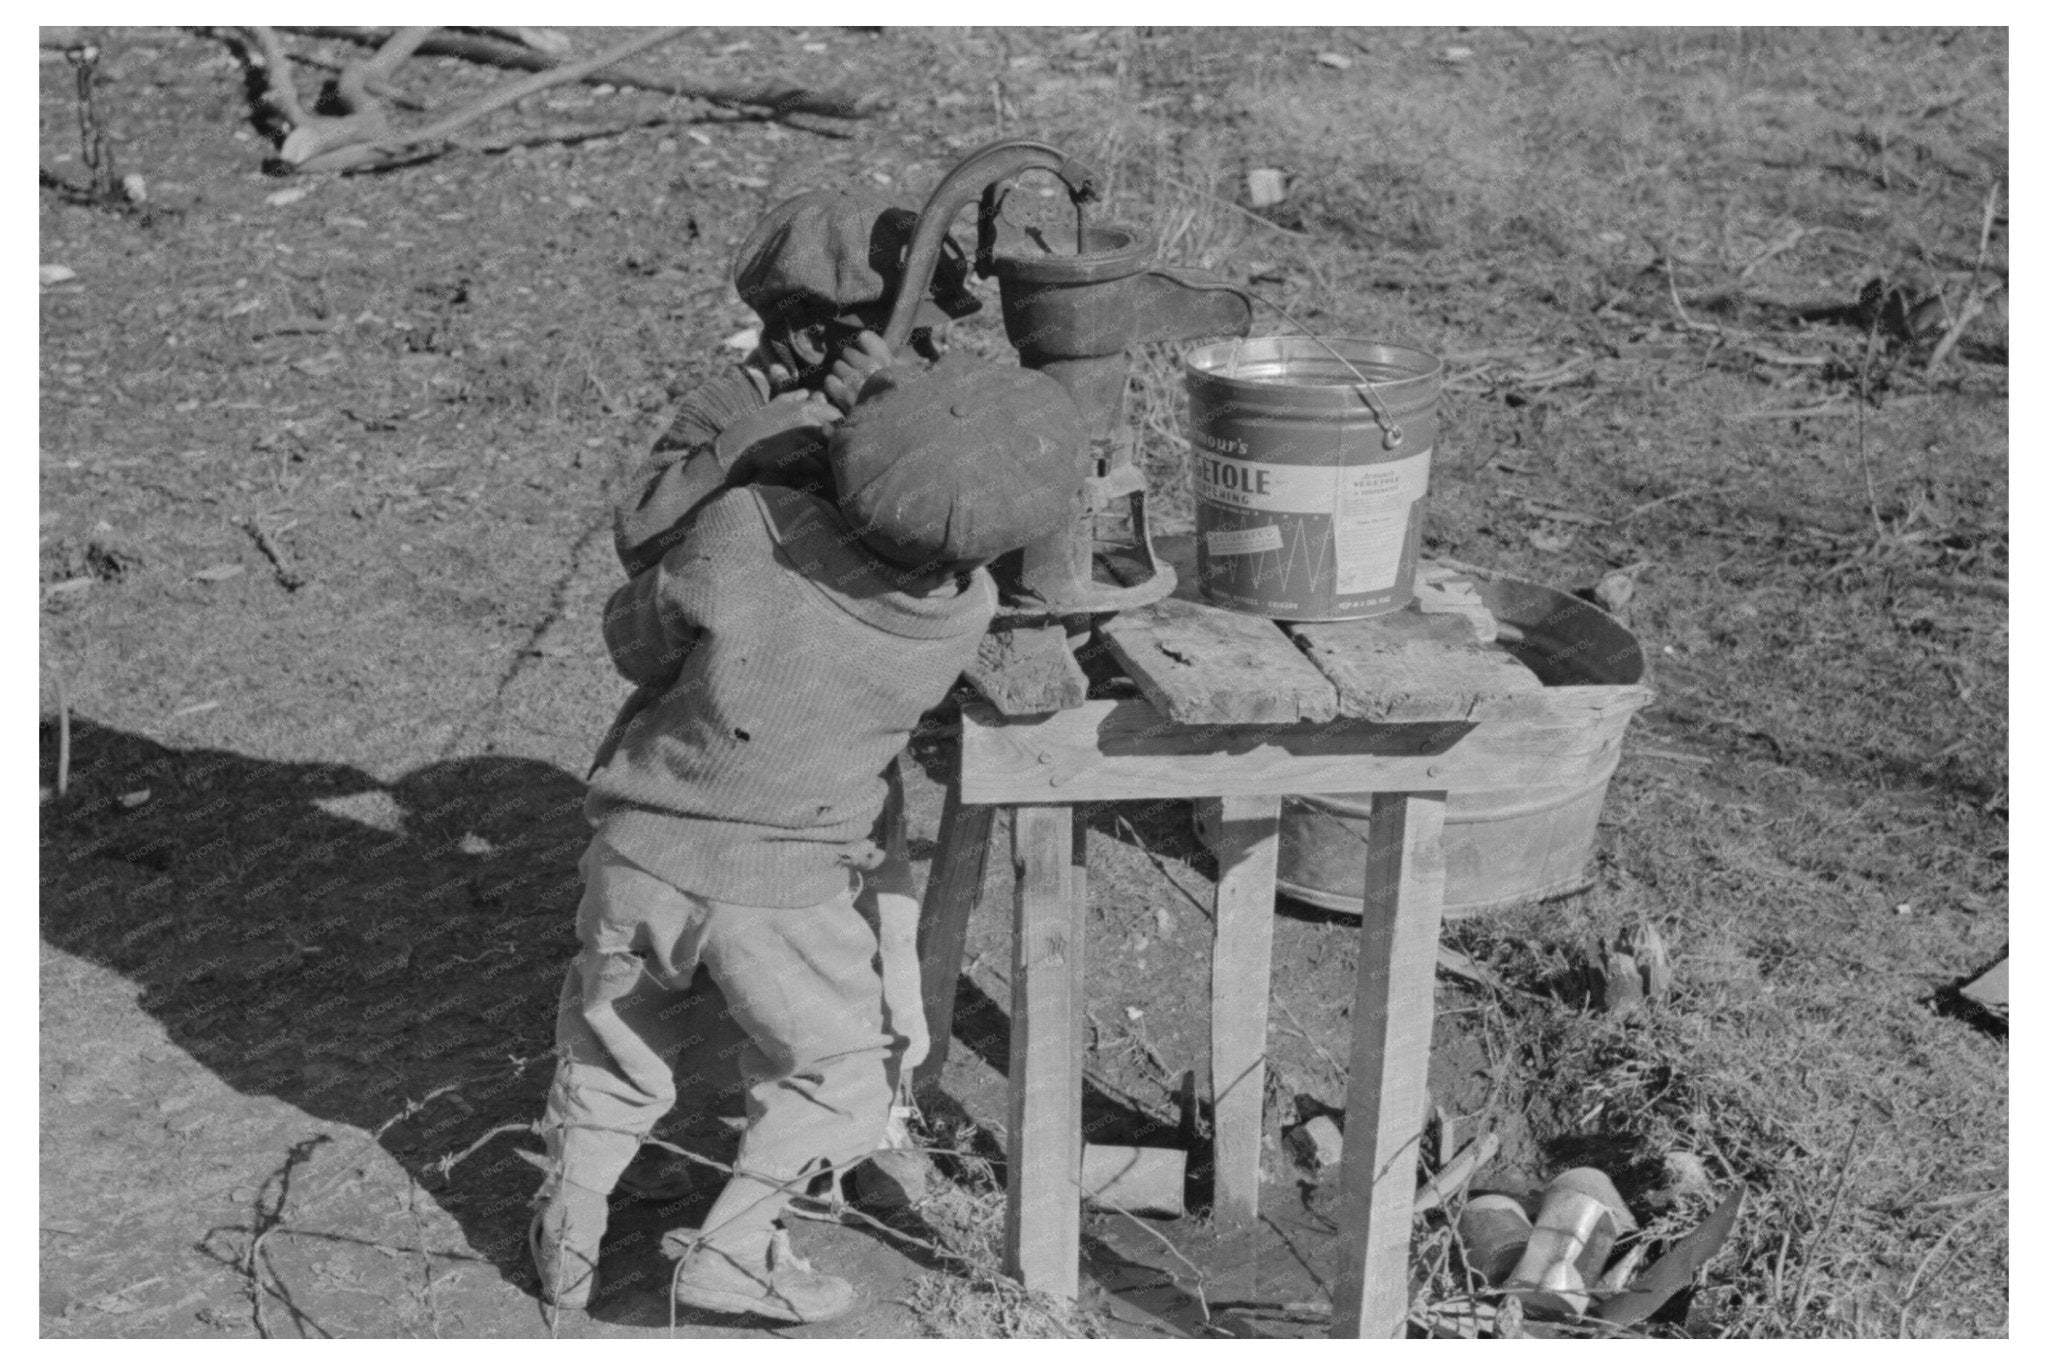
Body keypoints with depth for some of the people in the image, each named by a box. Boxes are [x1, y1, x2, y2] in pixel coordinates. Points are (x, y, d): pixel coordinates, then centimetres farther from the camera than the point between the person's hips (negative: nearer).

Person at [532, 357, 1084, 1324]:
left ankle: (567, 1234, 29)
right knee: (839, 1075, 22)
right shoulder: (964, 616, -17)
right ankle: (732, 1251, 13)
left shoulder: (745, 532, -22)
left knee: (611, 1039, 28)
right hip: (782, 890, -1)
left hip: (641, 851, 2)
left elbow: (635, 642, -5)